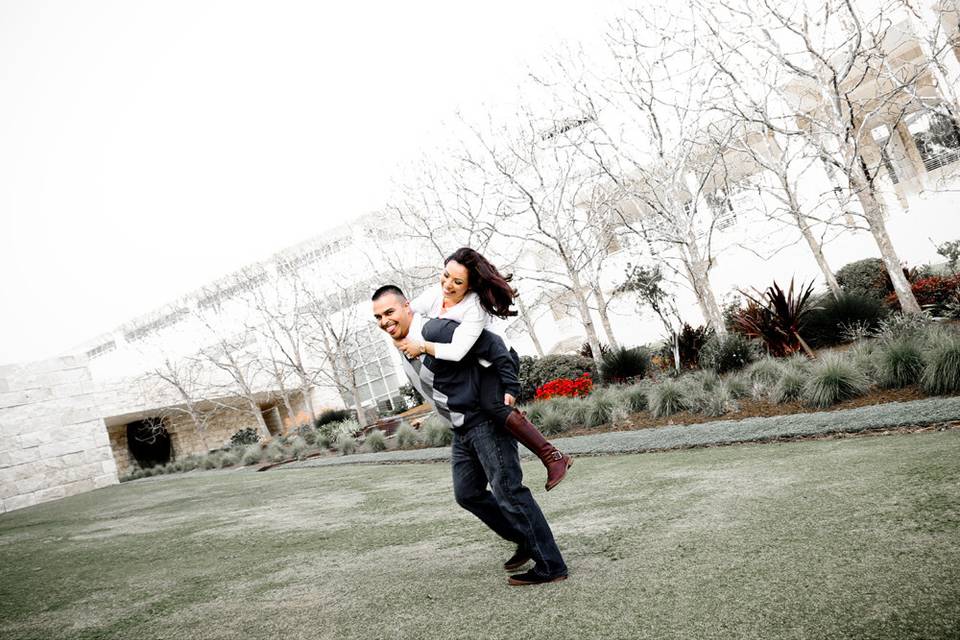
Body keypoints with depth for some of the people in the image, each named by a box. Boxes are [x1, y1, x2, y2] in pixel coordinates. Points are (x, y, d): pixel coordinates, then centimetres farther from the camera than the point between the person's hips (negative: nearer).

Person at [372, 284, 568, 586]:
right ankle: (526, 541, 27)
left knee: (508, 492, -7)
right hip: (461, 429, 10)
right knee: (467, 493, 15)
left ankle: (550, 566, 3)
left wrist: (510, 391, -21)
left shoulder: (435, 330, -19)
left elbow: (493, 346, -21)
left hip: (485, 421, -10)